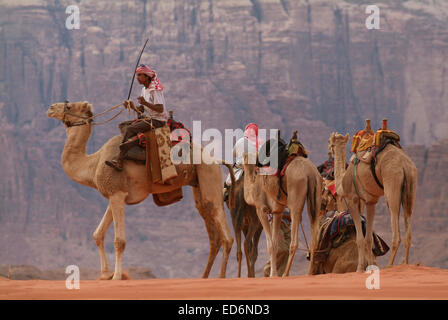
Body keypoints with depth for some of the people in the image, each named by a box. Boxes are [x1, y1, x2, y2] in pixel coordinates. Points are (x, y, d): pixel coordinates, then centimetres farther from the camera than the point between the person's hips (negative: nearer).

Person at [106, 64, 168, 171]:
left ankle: (119, 159, -22)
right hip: (146, 118, 9)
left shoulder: (155, 90, -13)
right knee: (123, 126, -13)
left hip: (157, 120, -9)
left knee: (130, 129, -24)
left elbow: (160, 109, -22)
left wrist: (145, 103, -32)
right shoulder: (144, 90, 15)